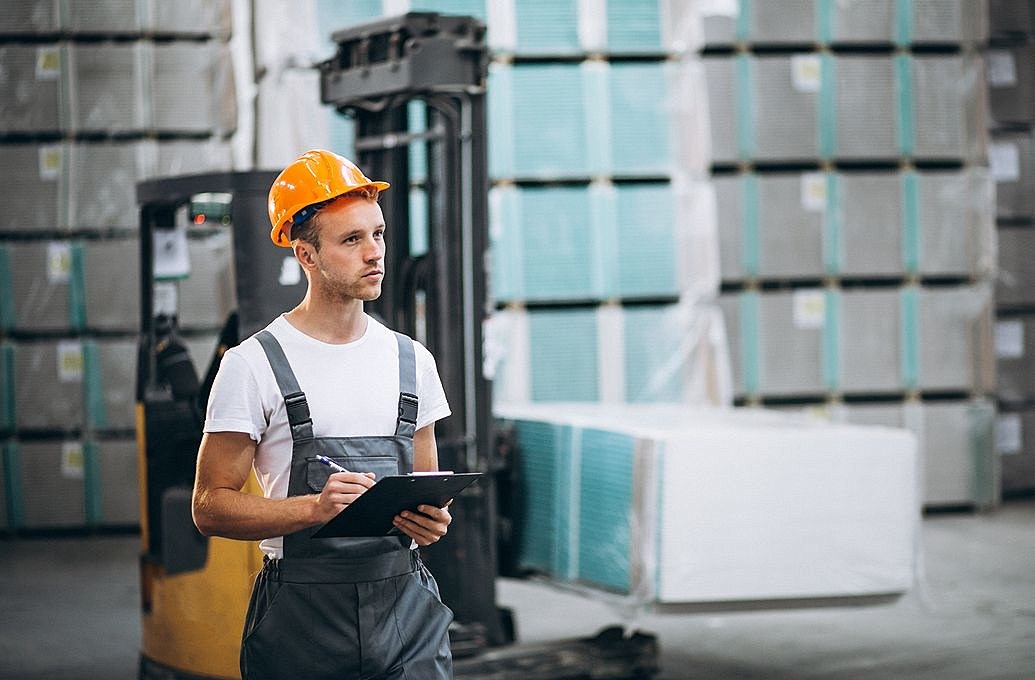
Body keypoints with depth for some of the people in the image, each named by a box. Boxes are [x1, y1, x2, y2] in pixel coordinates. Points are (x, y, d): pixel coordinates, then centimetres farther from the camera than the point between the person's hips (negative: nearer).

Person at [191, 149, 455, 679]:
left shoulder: (412, 361, 12)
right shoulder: (252, 365, -4)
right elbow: (210, 506, -7)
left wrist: (432, 520, -4)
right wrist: (315, 507, -21)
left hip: (405, 603, 4)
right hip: (304, 617, -3)